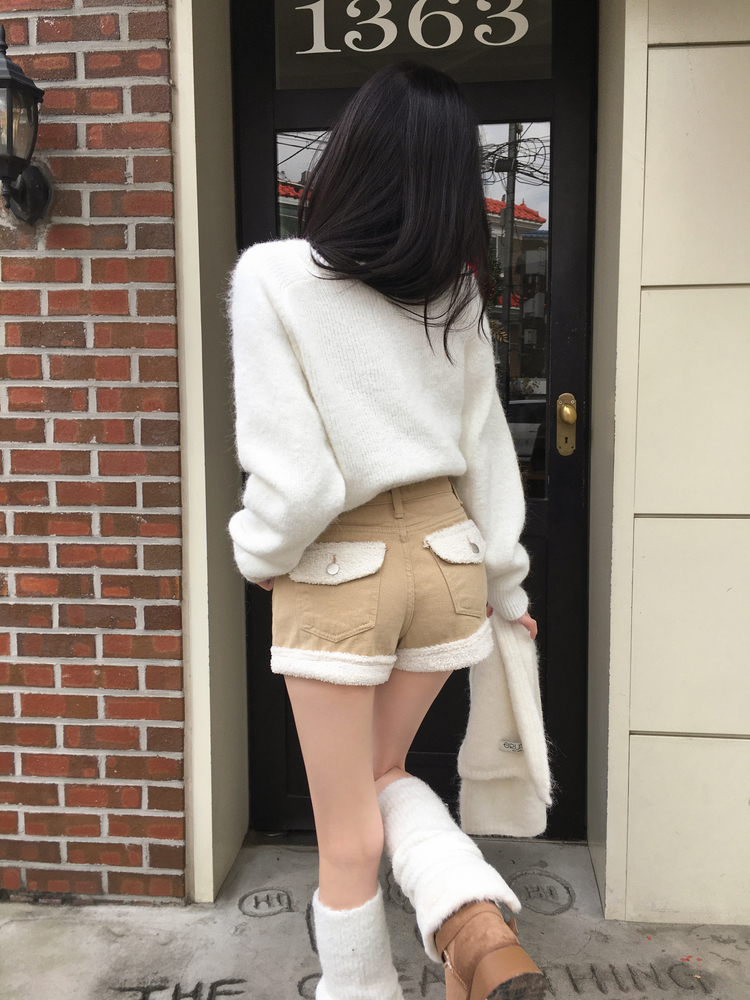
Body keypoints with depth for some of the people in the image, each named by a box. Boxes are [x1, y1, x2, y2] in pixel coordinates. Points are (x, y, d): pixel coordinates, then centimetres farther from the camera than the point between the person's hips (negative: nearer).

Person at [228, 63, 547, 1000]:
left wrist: (262, 556, 2)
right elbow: (486, 444, 5)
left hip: (337, 572, -5)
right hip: (446, 553, 5)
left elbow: (293, 479, -19)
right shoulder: (453, 288, 1)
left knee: (348, 834, 14)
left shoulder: (273, 276, -14)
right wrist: (506, 583, 16)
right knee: (383, 770, 25)